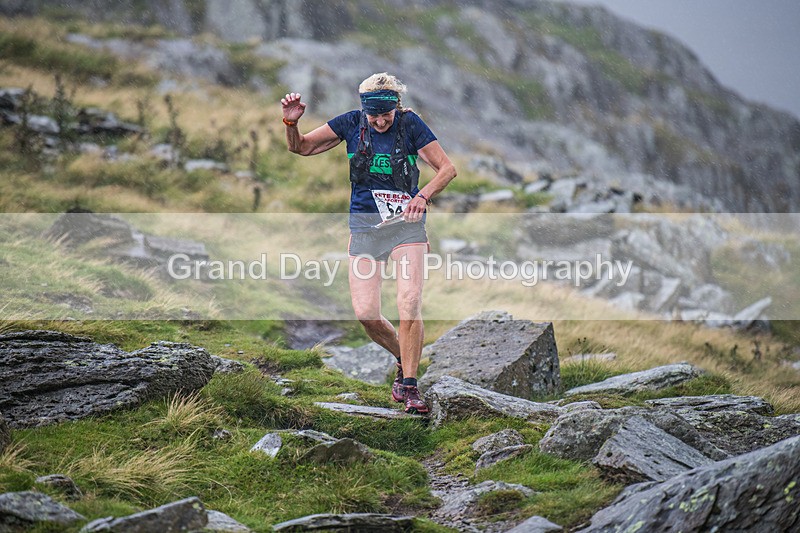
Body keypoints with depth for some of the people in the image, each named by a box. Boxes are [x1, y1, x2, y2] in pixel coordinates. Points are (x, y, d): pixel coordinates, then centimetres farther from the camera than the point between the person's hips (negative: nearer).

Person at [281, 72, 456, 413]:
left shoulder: (409, 124, -5)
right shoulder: (352, 123, 0)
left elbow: (447, 168, -3)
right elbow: (301, 147, 8)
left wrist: (423, 196, -20)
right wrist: (291, 122, -13)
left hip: (407, 222, -2)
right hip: (365, 225, 2)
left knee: (409, 305, -19)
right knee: (366, 314, -8)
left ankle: (410, 386, -7)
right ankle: (404, 361, 21)